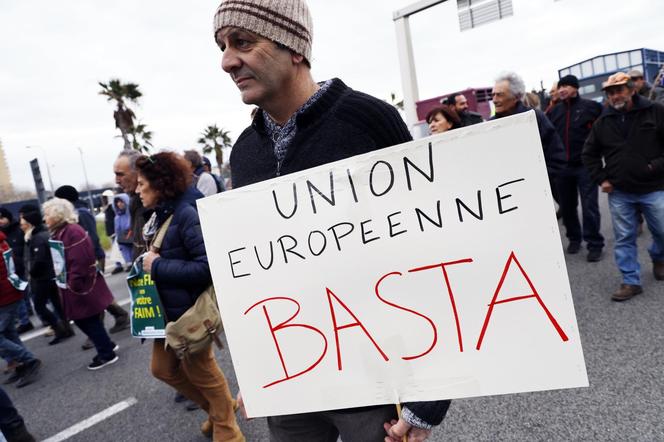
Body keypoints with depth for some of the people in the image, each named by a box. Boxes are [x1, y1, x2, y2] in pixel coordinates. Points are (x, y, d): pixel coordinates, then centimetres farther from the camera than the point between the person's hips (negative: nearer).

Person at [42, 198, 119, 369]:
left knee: (89, 322, 1)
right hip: (73, 286, 10)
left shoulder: (73, 232, -20)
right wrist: (70, 284, 17)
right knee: (82, 320, 17)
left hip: (80, 287, -10)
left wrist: (74, 285, -23)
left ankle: (107, 354, 15)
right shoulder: (59, 232, 12)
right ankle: (107, 346, 30)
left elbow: (79, 261, -26)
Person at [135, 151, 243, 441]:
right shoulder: (159, 215, 5)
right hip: (168, 309, 9)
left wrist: (158, 267, -22)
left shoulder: (186, 213, -22)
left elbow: (207, 267, -30)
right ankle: (217, 410, 39)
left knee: (201, 373, 9)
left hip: (190, 311, -9)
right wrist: (149, 263, -2)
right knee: (163, 368, 20)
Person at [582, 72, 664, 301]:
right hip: (619, 192, 2)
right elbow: (589, 154, 13)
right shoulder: (603, 122, 5)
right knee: (624, 239, 4)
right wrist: (601, 179, 5)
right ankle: (631, 281, 14)